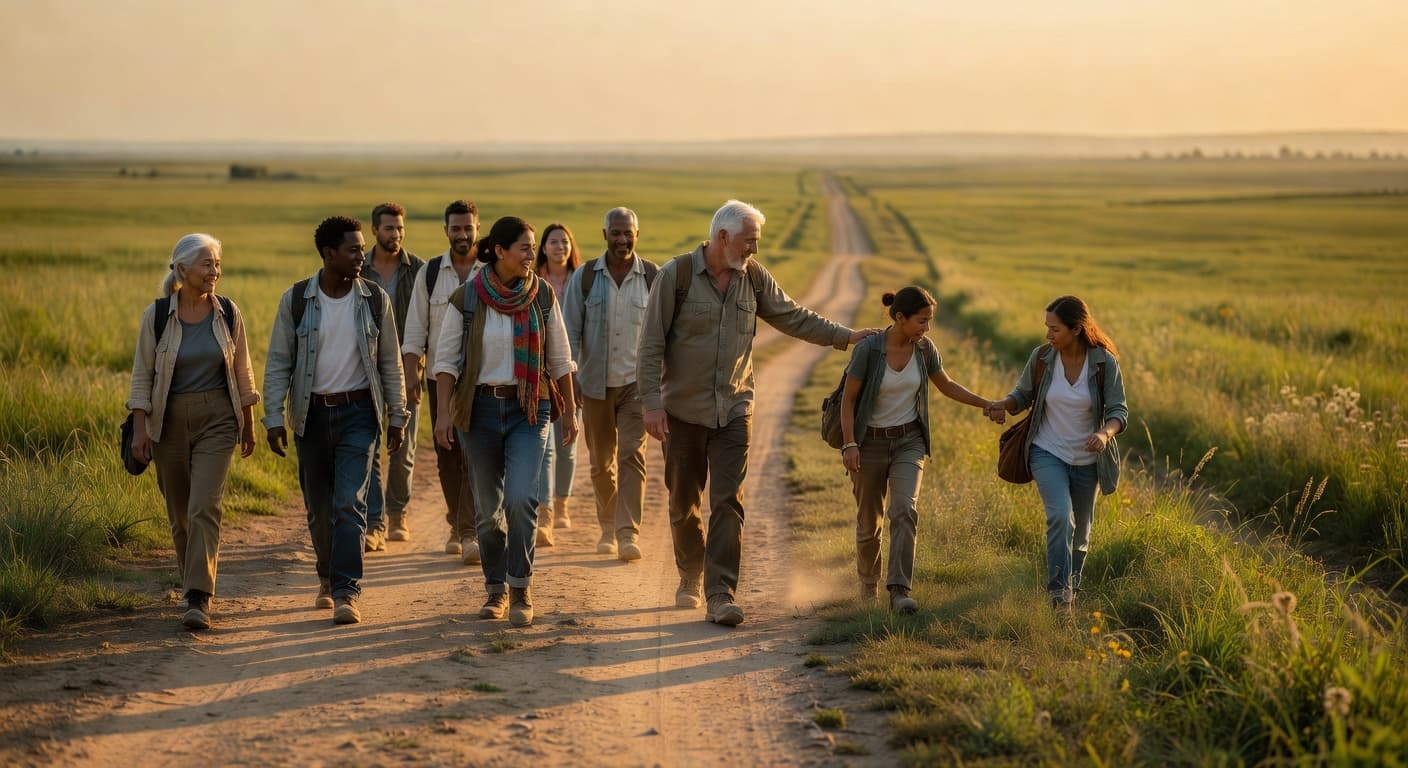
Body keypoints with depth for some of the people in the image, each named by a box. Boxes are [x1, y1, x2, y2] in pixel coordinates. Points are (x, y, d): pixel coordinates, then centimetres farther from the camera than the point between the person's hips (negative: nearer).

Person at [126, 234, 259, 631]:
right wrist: (139, 429, -8)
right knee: (179, 512, 11)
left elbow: (242, 372, 8)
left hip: (216, 419, -1)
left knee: (205, 506, -13)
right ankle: (193, 582, 31)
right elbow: (142, 375, -2)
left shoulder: (228, 313, -1)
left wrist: (248, 423, 11)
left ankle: (199, 599, -15)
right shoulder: (156, 316, -5)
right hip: (169, 420, 1)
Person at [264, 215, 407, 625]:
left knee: (349, 504, -12)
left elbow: (389, 363, 6)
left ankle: (347, 592, -10)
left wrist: (397, 417, 5)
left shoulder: (375, 299, -1)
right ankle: (328, 579, 32)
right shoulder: (295, 299, -3)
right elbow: (278, 362, 0)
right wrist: (274, 416, -6)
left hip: (357, 413, -1)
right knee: (319, 509, 11)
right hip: (311, 415, 1)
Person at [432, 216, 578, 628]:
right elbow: (446, 358, -1)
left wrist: (569, 410, 8)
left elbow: (560, 358, 7)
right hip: (480, 408, 0)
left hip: (529, 408, 0)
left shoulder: (542, 296, 1)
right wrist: (444, 411, -8)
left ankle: (521, 588, -3)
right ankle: (496, 589, 22)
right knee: (488, 507, 7)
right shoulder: (466, 298, -4)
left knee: (520, 498, -16)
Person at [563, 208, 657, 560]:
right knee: (601, 462, 10)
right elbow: (570, 330, 0)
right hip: (596, 383, 1)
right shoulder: (585, 276, -1)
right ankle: (607, 527, 27)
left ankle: (629, 532, -13)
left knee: (632, 455, -11)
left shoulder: (653, 277, -1)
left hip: (637, 382, -1)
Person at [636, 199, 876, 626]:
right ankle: (690, 578, 32)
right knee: (683, 503, 9)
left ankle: (721, 595, -11)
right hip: (683, 410, -2)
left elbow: (793, 317, 14)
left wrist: (845, 337, 7)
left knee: (728, 503, -9)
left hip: (733, 410, 2)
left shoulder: (753, 278, 4)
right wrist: (651, 402, -14)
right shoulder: (676, 275, -9)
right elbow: (651, 343, -9)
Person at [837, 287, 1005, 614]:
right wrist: (849, 444, -17)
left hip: (909, 441, 2)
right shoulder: (868, 349, -17)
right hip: (871, 441, -2)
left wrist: (985, 404, 7)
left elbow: (946, 385, 13)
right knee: (869, 521, 8)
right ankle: (868, 584, 33)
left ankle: (899, 591, -21)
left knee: (904, 510, -18)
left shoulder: (925, 349, -4)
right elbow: (848, 399, -11)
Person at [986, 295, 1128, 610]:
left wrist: (1105, 433, -32)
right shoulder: (1041, 357, -10)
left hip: (1086, 459, 1)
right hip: (1048, 453, -1)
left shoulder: (1105, 362, -13)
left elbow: (1118, 410, -12)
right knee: (1060, 516, -24)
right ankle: (1059, 592, -22)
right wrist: (1003, 405, -15)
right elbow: (1023, 395, 6)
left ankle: (1071, 587, 36)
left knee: (1080, 532, 14)